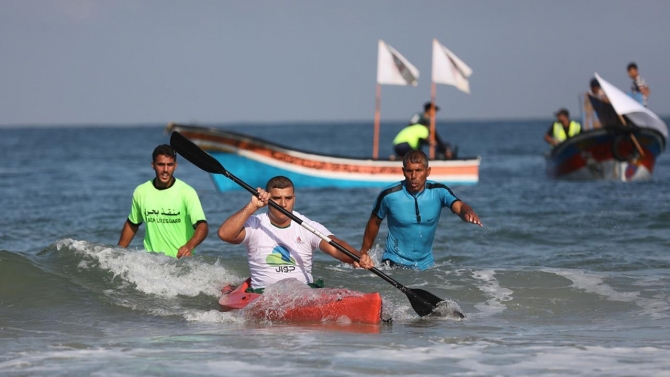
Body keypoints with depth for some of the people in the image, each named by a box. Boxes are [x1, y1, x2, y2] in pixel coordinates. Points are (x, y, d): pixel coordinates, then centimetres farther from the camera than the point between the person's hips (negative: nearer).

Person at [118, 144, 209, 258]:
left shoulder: (186, 192, -9)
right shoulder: (141, 192, 4)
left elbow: (202, 226, -19)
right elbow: (132, 224, 19)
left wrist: (189, 246, -38)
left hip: (181, 258, -3)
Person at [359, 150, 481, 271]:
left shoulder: (438, 192, -10)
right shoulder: (389, 195, -12)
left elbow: (459, 207, -27)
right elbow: (374, 223, 4)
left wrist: (468, 213, -51)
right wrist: (364, 253, 8)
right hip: (393, 263, -2)